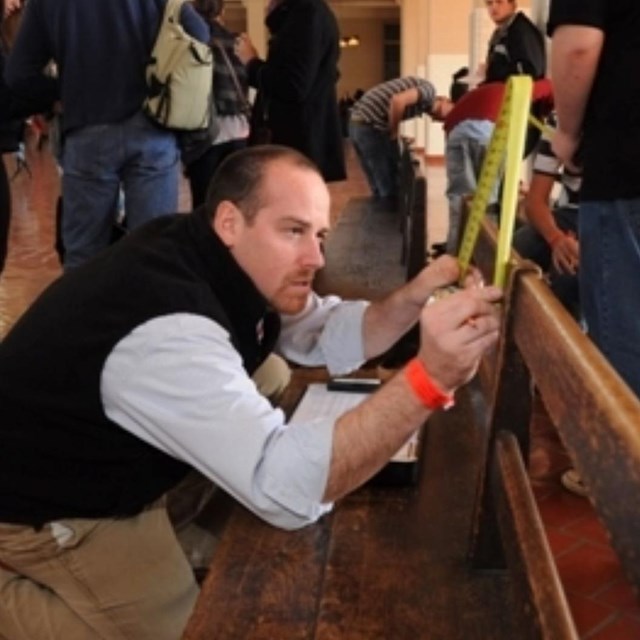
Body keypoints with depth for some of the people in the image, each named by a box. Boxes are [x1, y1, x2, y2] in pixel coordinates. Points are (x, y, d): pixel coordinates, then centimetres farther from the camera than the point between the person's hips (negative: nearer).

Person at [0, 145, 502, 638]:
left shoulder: (228, 263, -8)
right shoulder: (169, 331, -36)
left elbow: (329, 337, 2)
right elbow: (285, 486, -40)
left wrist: (411, 300, -17)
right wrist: (429, 378, -45)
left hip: (117, 467, 9)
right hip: (45, 510, -9)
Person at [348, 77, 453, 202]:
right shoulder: (428, 90, -7)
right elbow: (398, 100, -24)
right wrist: (394, 133, -11)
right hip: (370, 127, -9)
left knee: (380, 190, 18)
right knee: (390, 192, 2)